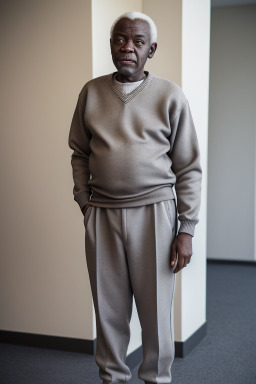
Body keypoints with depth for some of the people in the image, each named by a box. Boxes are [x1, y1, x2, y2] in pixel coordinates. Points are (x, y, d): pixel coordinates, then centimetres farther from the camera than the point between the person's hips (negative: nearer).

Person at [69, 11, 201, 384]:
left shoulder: (170, 96, 0)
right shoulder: (91, 92, 8)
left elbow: (189, 168, -1)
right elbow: (79, 153, 15)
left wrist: (186, 229, -5)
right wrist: (84, 201, 4)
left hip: (154, 213, -2)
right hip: (101, 214, 2)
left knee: (156, 310, 5)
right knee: (109, 309, 10)